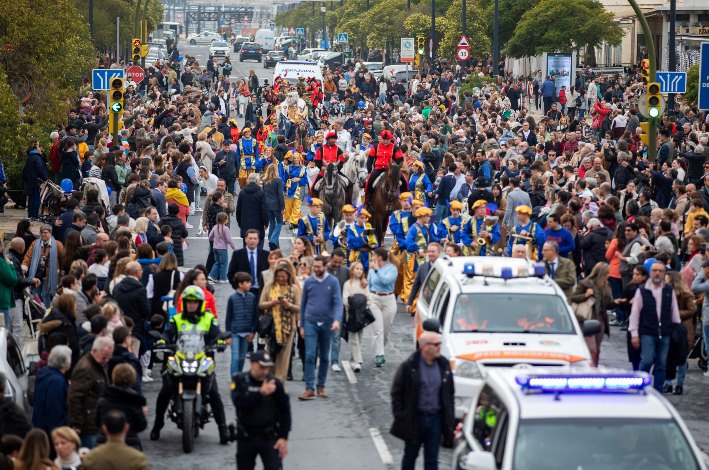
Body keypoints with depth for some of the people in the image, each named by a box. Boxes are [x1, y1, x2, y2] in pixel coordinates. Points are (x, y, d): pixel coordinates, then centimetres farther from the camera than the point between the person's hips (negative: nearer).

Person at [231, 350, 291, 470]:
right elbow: (238, 402, -22)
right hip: (246, 437, 2)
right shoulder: (239, 380, -5)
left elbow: (285, 411, -2)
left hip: (270, 437, -2)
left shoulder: (275, 383, -6)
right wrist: (261, 393, -30)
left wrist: (283, 437, -7)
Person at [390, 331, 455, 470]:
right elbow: (396, 392, -5)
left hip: (435, 419, 3)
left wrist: (450, 418, 5)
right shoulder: (409, 366, -12)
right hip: (414, 420, -3)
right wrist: (400, 415, -10)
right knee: (410, 456, 14)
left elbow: (449, 393, 10)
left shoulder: (444, 365, 1)